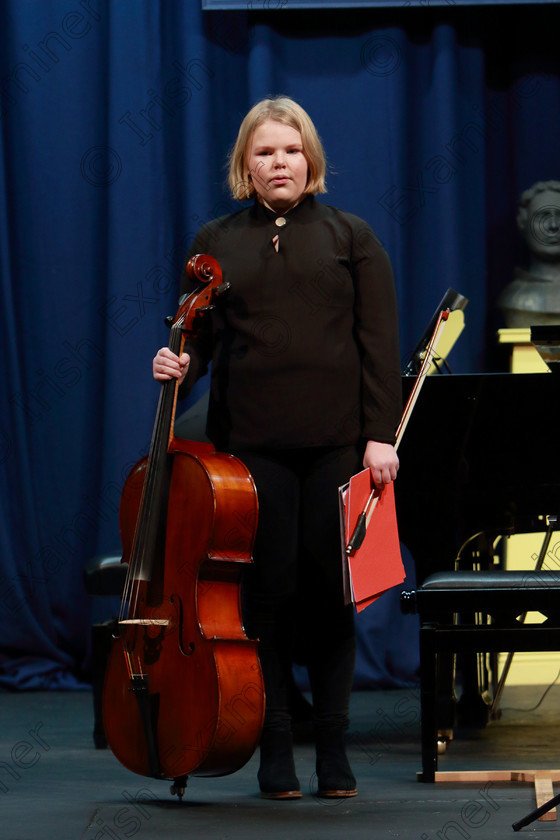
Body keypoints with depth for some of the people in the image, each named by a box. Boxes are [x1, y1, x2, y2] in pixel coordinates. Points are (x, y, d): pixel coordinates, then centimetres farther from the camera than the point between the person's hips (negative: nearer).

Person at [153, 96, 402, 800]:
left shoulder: (350, 237, 7)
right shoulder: (216, 243, 11)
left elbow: (379, 342, 3)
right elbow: (201, 338, 13)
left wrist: (380, 434, -5)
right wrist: (180, 364, -10)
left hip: (336, 443, -1)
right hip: (252, 444, 1)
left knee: (331, 587, 1)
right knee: (268, 589, 0)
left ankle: (334, 748, 10)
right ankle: (275, 748, 9)